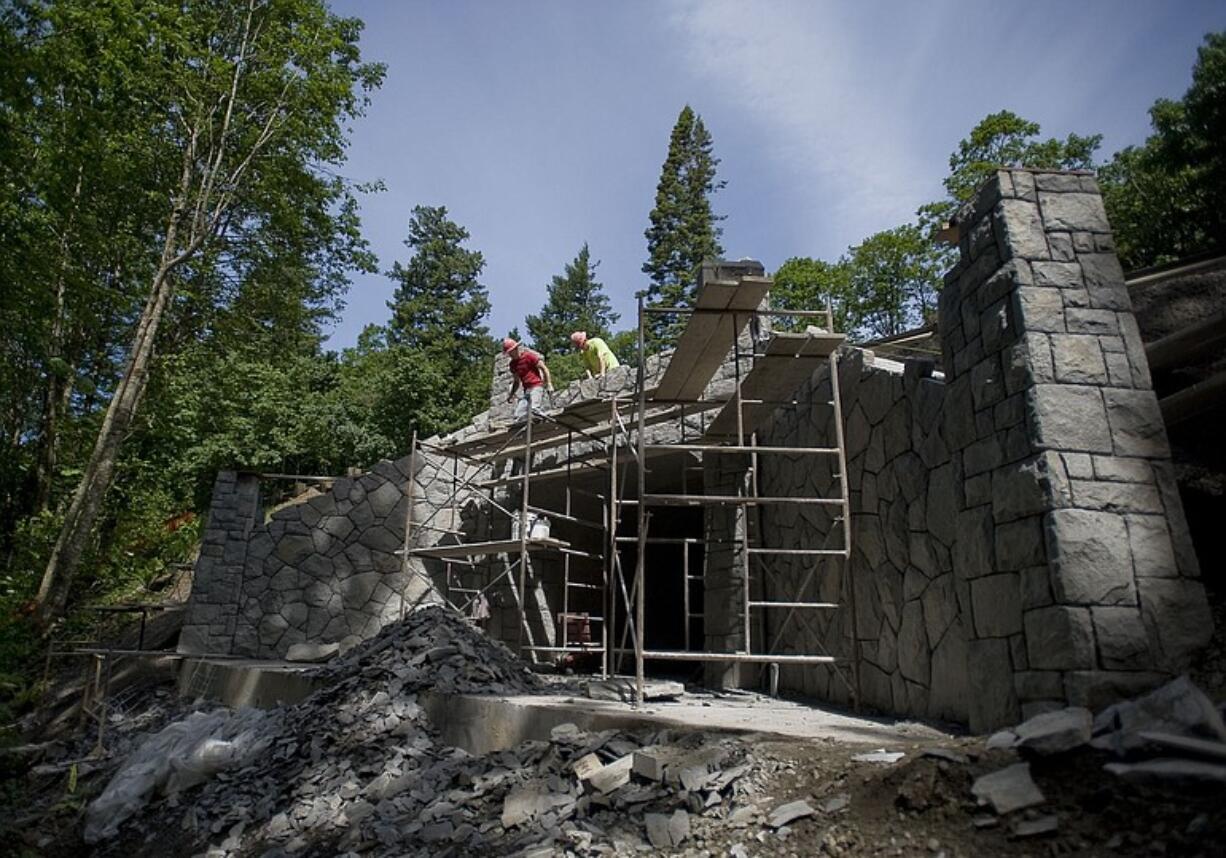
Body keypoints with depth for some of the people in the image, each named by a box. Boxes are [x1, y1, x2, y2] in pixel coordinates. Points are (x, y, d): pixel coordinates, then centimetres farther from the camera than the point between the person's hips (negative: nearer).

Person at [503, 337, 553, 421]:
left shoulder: (529, 355, -3)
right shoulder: (513, 364, 15)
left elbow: (544, 368, -5)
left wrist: (549, 384, -13)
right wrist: (511, 394, 12)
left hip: (536, 386, -7)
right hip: (526, 390, 7)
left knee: (534, 408, -30)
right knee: (518, 415, -5)